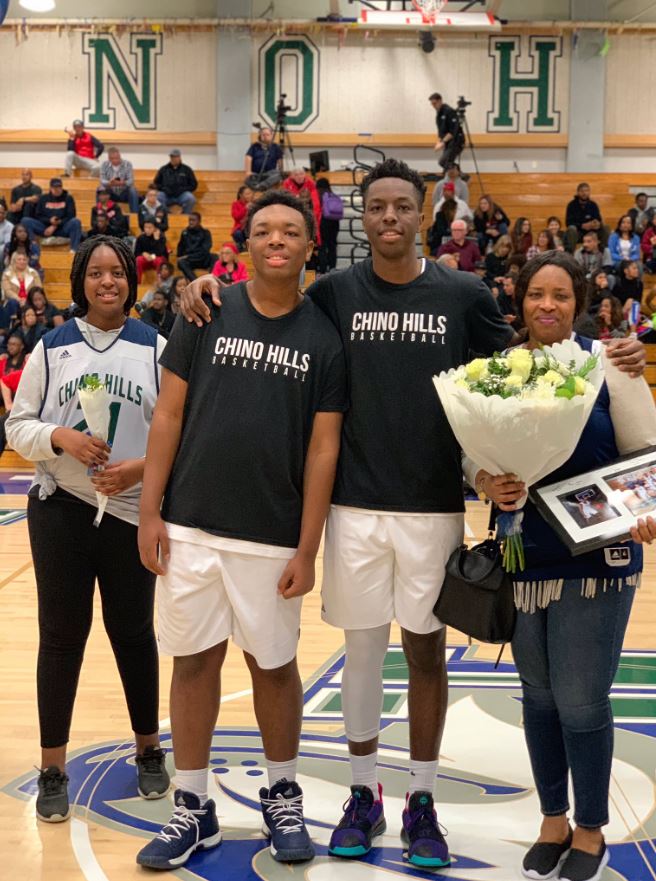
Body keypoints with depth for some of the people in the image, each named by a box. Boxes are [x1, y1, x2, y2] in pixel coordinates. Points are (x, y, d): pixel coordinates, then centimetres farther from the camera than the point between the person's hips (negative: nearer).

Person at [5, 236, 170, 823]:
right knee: (62, 636, 5)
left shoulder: (156, 348, 0)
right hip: (61, 510, 1)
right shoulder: (52, 348, 4)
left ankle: (149, 750, 29)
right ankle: (53, 770, 15)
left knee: (133, 633, 10)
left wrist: (142, 468, -17)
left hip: (132, 512, 0)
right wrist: (61, 438, -15)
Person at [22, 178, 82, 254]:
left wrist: (55, 226, -14)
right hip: (45, 228, 1)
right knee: (26, 221, -21)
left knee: (76, 222, -32)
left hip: (62, 229, -1)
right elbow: (37, 216, 7)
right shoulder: (43, 198, 11)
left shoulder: (68, 198, 6)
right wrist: (49, 221, -15)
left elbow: (71, 217, -3)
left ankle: (74, 249, -39)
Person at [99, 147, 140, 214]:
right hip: (111, 194, 1)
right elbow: (102, 181, -15)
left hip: (124, 193, -1)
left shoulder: (127, 164, -11)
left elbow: (131, 181, -18)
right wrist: (110, 183, -38)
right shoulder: (104, 165, -7)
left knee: (133, 191, -31)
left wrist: (122, 183, -41)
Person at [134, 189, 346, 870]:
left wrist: (307, 549, -4)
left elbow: (323, 447, -1)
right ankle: (193, 808, 22)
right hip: (191, 526, 1)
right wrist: (150, 512, -3)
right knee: (195, 659, 8)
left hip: (273, 535, -1)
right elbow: (169, 414, 2)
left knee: (273, 664, 10)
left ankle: (282, 797, 30)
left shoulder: (323, 338, 0)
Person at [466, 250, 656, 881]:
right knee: (538, 697, 14)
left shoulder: (605, 362, -7)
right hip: (523, 560, 3)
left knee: (581, 703, 1)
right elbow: (470, 454, 4)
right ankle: (553, 822, 33)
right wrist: (487, 483, -18)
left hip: (596, 560, -3)